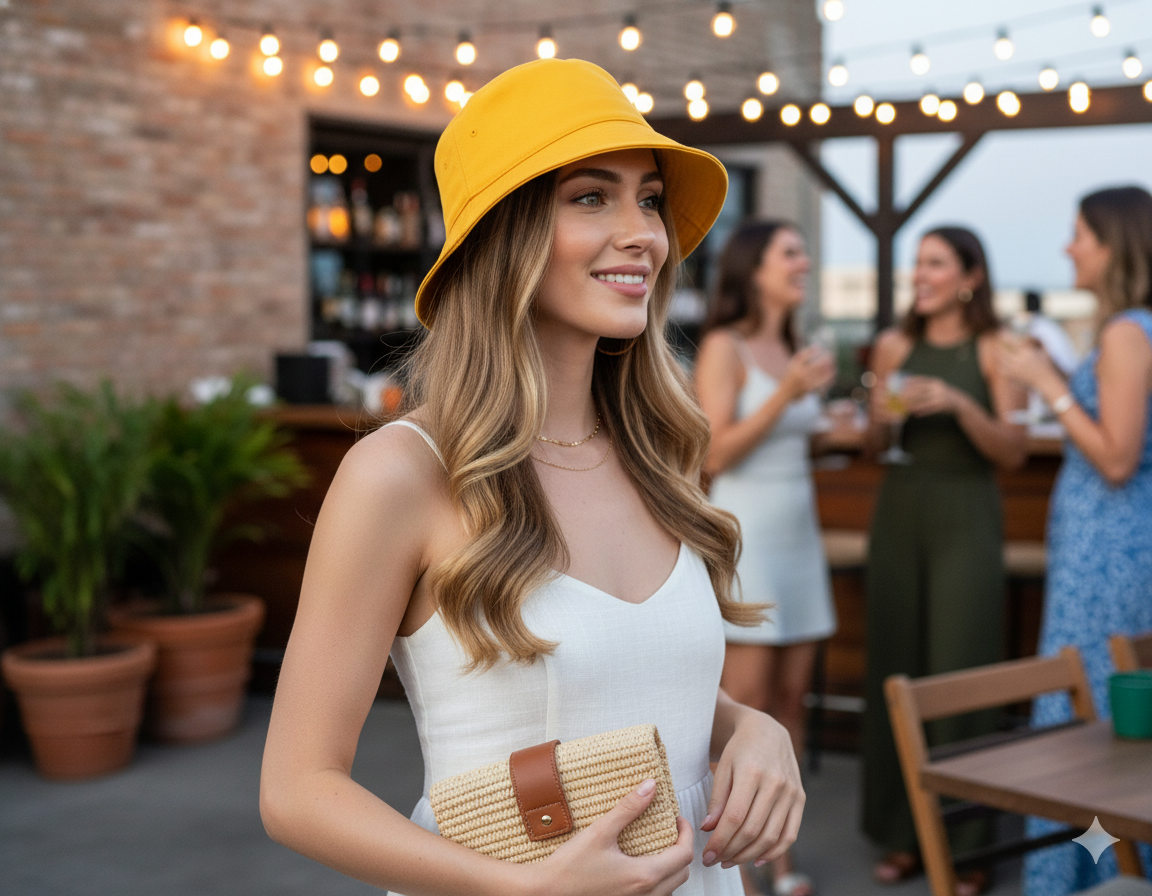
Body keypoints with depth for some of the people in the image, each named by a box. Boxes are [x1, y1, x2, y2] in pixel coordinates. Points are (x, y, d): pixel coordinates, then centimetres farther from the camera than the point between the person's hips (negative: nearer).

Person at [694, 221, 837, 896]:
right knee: (746, 704, -5)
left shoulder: (792, 351, 14)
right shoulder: (724, 347, -7)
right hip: (744, 535, -7)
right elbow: (716, 454, -15)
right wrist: (787, 394, -20)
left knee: (791, 700, 7)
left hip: (799, 536, 7)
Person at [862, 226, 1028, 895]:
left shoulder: (997, 350, -3)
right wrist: (883, 415, -9)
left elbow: (1014, 452, -7)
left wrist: (958, 404, -21)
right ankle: (905, 833, 16)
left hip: (967, 519, -4)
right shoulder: (894, 346, 6)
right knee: (896, 671, 5)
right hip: (900, 512, 4)